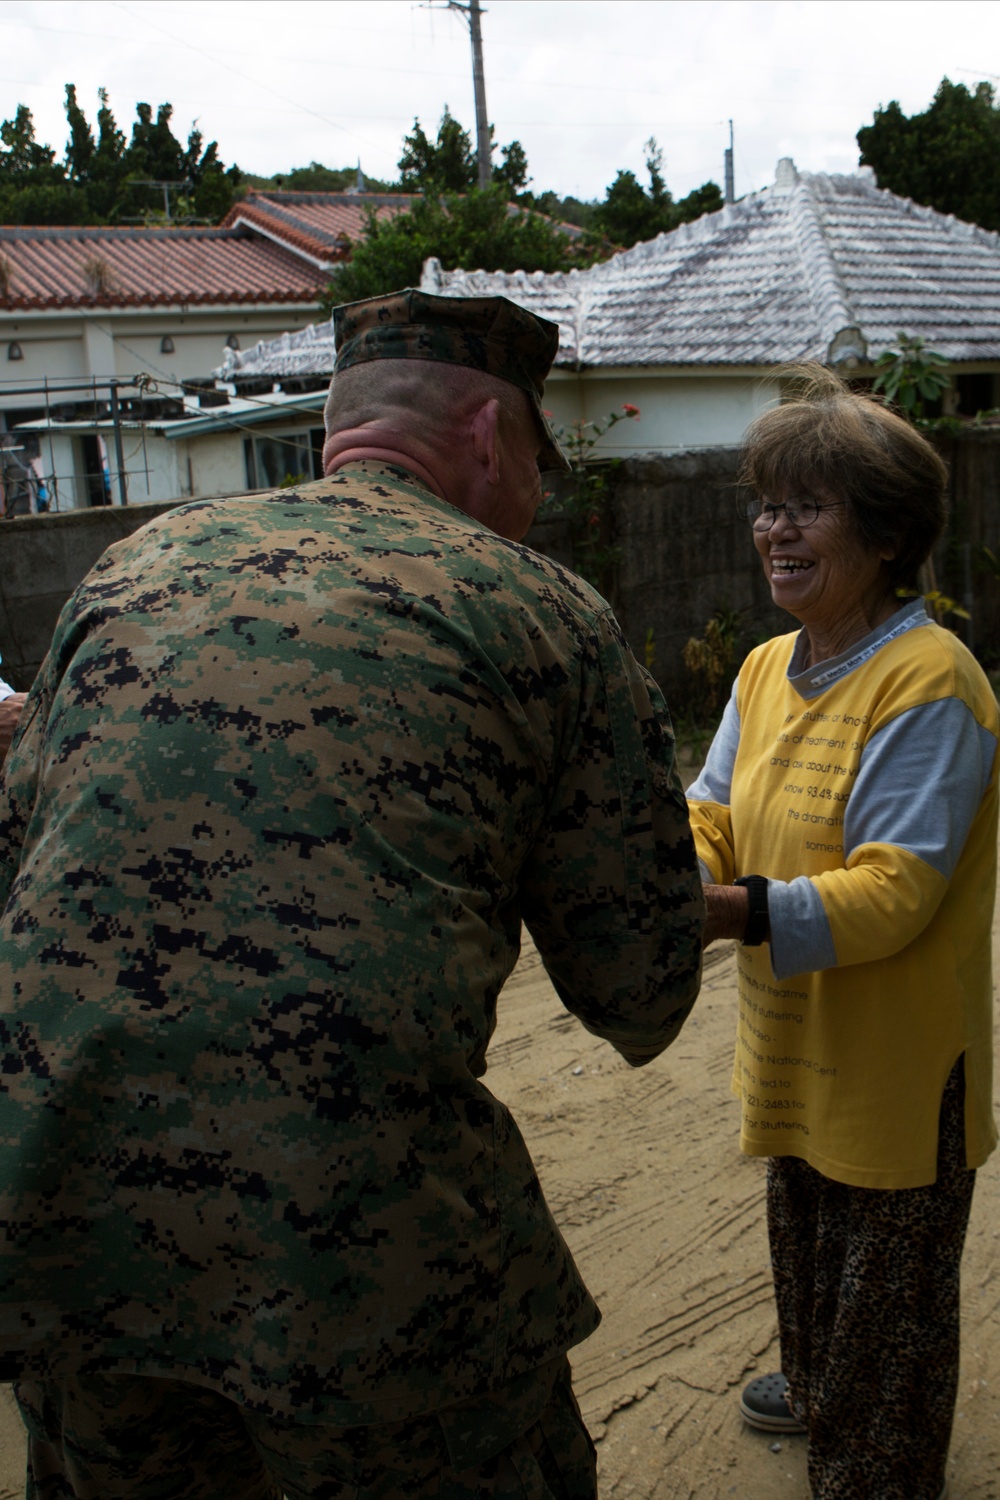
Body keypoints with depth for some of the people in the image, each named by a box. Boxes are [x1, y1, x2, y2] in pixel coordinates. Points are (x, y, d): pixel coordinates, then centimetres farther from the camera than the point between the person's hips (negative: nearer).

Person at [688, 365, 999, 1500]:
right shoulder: (766, 669, 3)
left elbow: (895, 891, -28)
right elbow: (712, 816, 1)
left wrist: (737, 914, -41)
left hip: (898, 1062, -7)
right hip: (794, 1044, 8)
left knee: (888, 1297, 14)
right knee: (804, 1247, 29)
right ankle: (817, 1391, 56)